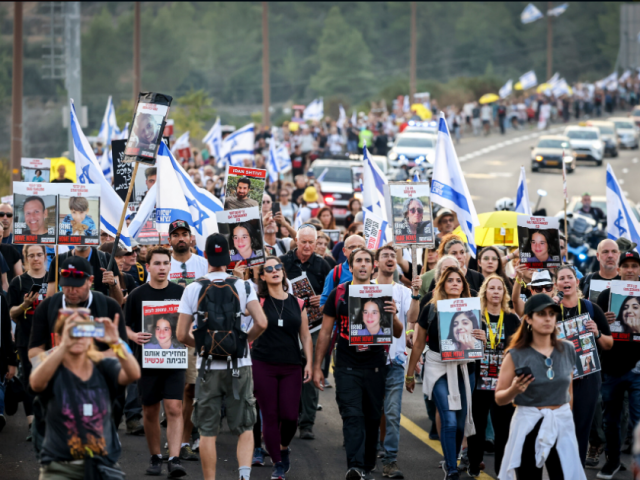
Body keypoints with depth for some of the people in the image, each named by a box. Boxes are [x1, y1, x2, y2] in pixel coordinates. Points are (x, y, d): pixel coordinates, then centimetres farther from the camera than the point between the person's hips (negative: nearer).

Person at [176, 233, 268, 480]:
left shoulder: (193, 289, -4)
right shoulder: (243, 286, -4)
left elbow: (181, 335, -5)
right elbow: (261, 323, -14)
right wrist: (244, 340, 5)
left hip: (208, 367, 0)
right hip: (240, 365, 0)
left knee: (208, 432, 7)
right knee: (245, 427, 9)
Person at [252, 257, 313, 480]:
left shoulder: (297, 303, 9)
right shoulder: (259, 302, 4)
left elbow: (305, 336, 11)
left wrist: (309, 363, 4)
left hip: (292, 367, 2)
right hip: (263, 366, -2)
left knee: (289, 415, -4)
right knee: (270, 416, -1)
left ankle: (284, 447, 27)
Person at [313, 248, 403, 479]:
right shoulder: (338, 294, 3)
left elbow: (398, 334, 7)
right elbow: (325, 332, 7)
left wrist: (393, 316, -16)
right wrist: (317, 367, 4)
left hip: (375, 367, 2)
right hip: (347, 368, -2)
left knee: (372, 418, 8)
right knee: (352, 416, -13)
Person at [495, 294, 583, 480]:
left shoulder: (567, 350, 4)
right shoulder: (516, 355, -7)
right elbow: (499, 399, -3)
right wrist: (514, 390, -22)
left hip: (562, 427, 3)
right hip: (528, 427, -3)